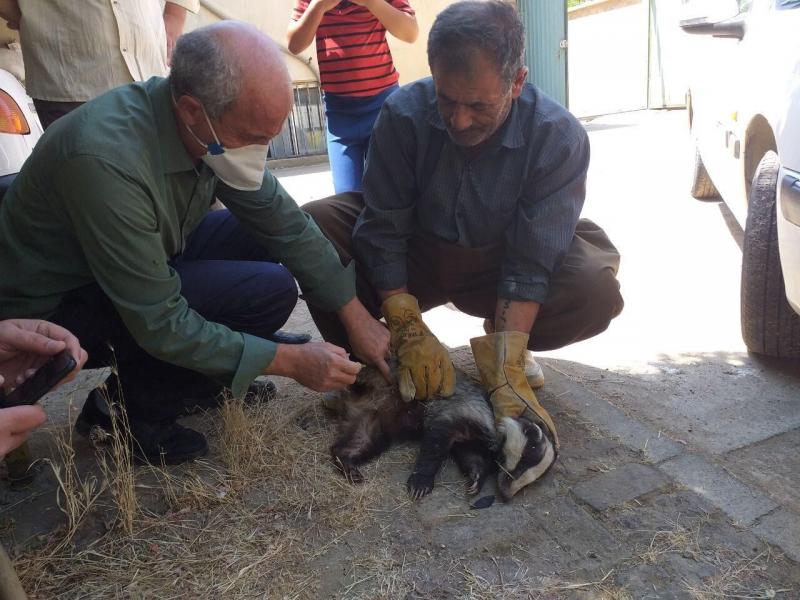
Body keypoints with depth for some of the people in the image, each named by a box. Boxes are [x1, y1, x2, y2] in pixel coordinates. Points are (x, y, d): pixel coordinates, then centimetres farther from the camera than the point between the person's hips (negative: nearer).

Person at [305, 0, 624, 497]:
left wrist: (507, 371, -33)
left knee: (597, 292, -29)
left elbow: (529, 264, -25)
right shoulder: (404, 114, -21)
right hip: (416, 259, 1)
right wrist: (410, 333, -25)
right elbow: (383, 231, -19)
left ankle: (500, 347, 2)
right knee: (313, 227, -24)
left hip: (497, 267, 0)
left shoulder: (560, 138, -22)